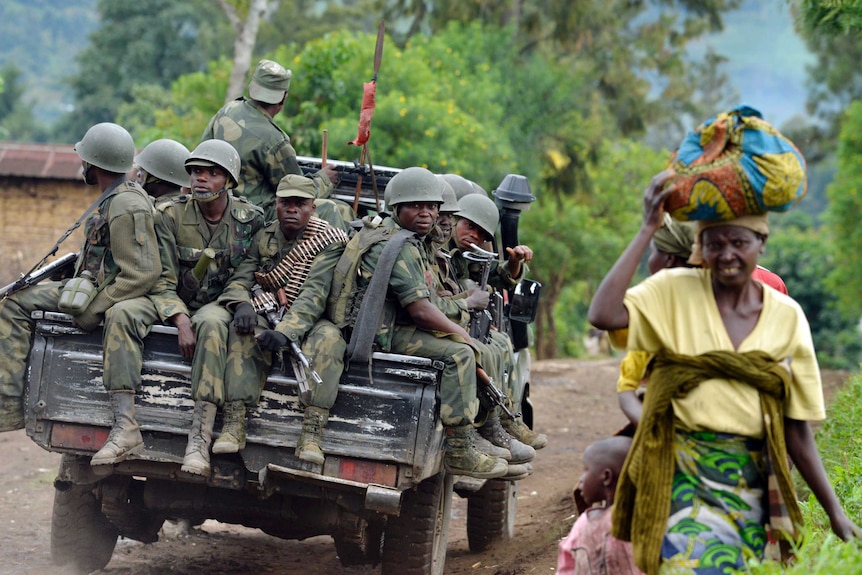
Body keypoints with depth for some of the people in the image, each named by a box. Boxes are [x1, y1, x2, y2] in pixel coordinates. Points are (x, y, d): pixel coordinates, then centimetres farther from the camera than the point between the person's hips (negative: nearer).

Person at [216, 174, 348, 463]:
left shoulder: (330, 241, -8)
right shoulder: (264, 237, 8)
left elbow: (314, 294, -20)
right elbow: (240, 278, 2)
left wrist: (286, 331, -34)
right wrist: (241, 304, -23)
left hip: (309, 322, -3)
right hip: (268, 315, 3)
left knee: (329, 338, -36)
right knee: (244, 331, -31)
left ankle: (311, 437, -43)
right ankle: (234, 426, -37)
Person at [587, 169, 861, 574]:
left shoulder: (787, 317, 4)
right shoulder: (675, 290, -1)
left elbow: (797, 429, 6)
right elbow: (603, 315, -21)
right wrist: (648, 229, -16)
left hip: (752, 479, 3)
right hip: (683, 473, -3)